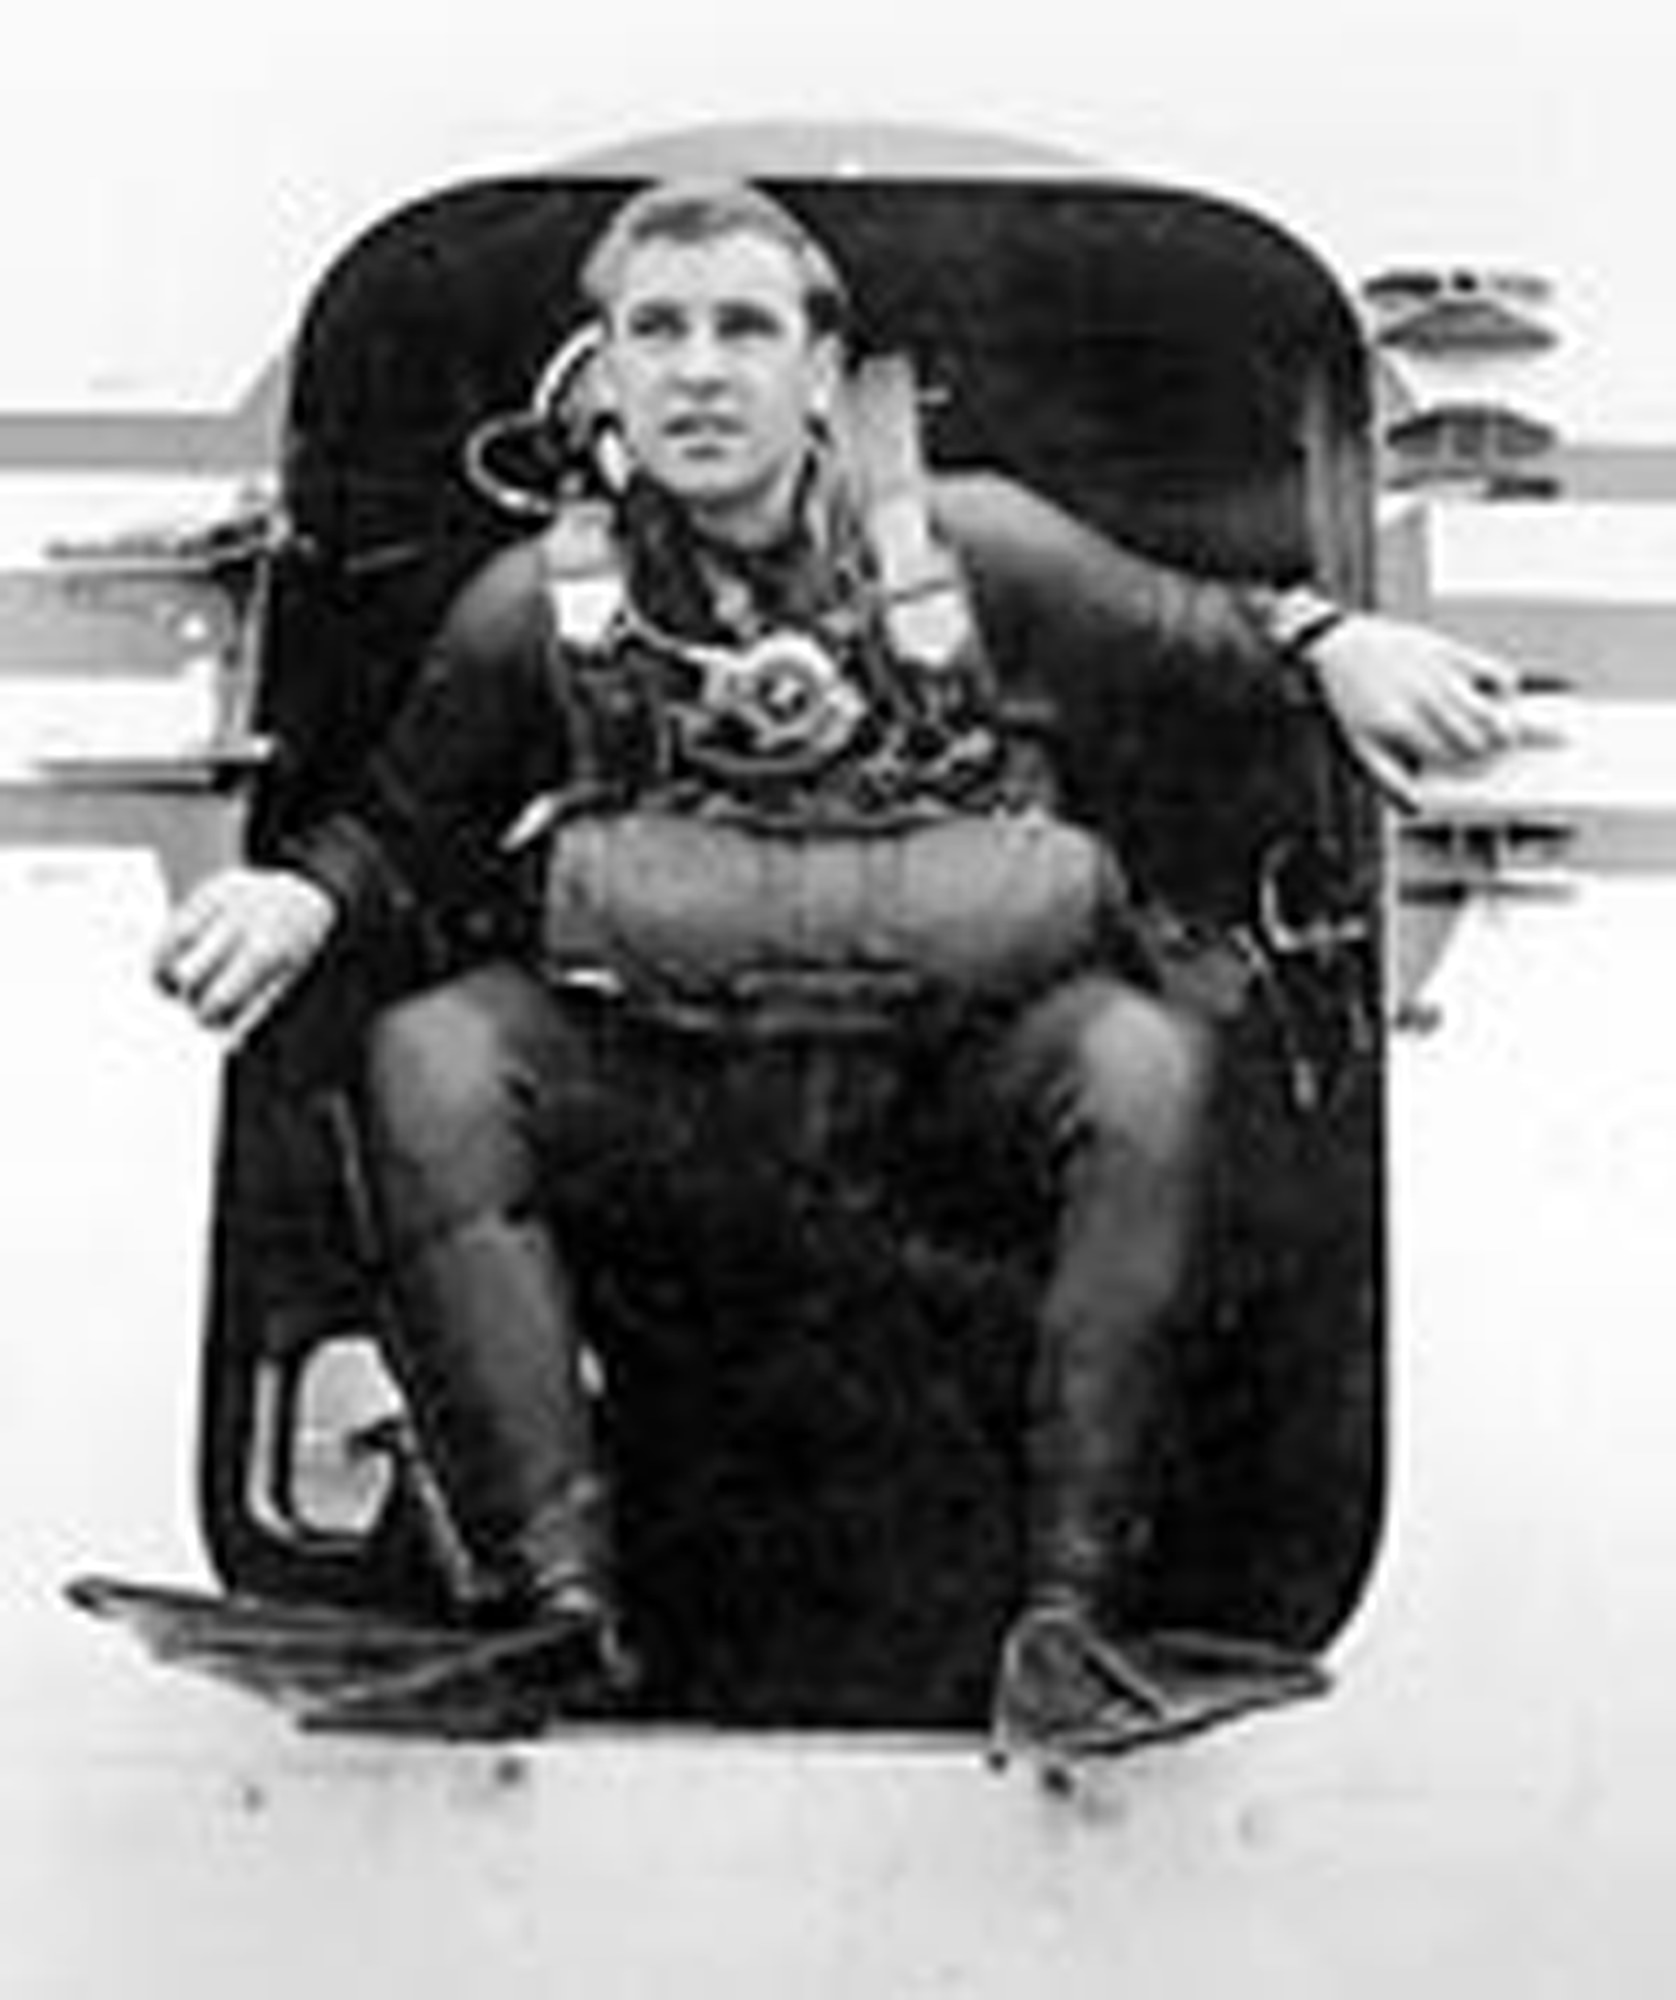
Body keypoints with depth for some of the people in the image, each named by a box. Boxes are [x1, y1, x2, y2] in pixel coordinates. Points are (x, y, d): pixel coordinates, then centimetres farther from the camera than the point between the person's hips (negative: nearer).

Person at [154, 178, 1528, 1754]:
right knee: (427, 1067, -26)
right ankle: (563, 1601, -25)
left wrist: (1329, 644, -11)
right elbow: (401, 824, 12)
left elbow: (1189, 633, 9)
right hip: (655, 1059, 1)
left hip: (954, 1036, -1)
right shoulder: (539, 605, 0)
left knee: (1147, 1065, -30)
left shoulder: (969, 547, -3)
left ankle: (1070, 1613, -25)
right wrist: (302, 894, -9)